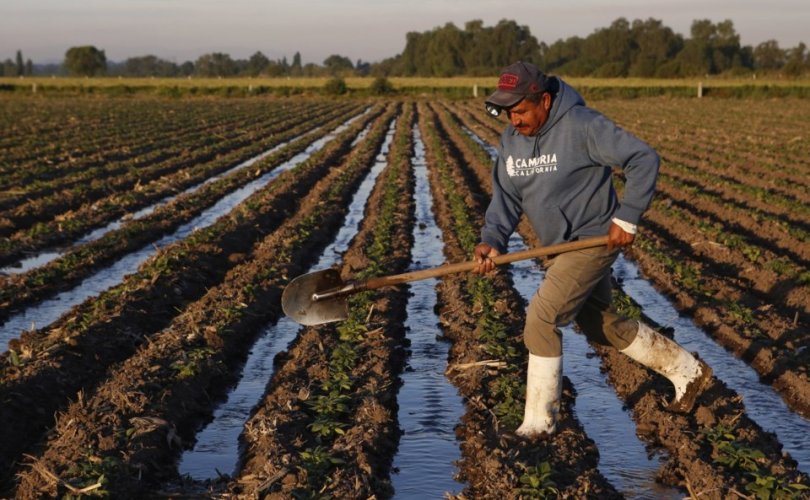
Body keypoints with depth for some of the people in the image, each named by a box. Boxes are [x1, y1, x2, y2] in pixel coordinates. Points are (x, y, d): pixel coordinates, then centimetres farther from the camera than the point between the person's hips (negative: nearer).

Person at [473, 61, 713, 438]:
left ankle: (539, 420, 1)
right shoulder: (511, 139, 1)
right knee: (602, 326, 18)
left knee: (542, 318, -15)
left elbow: (643, 159, -20)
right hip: (561, 248, 9)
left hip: (593, 239, -9)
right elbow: (506, 196, 1)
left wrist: (627, 217, -22)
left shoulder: (582, 126, -21)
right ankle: (688, 372, 36)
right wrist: (492, 240, -15)